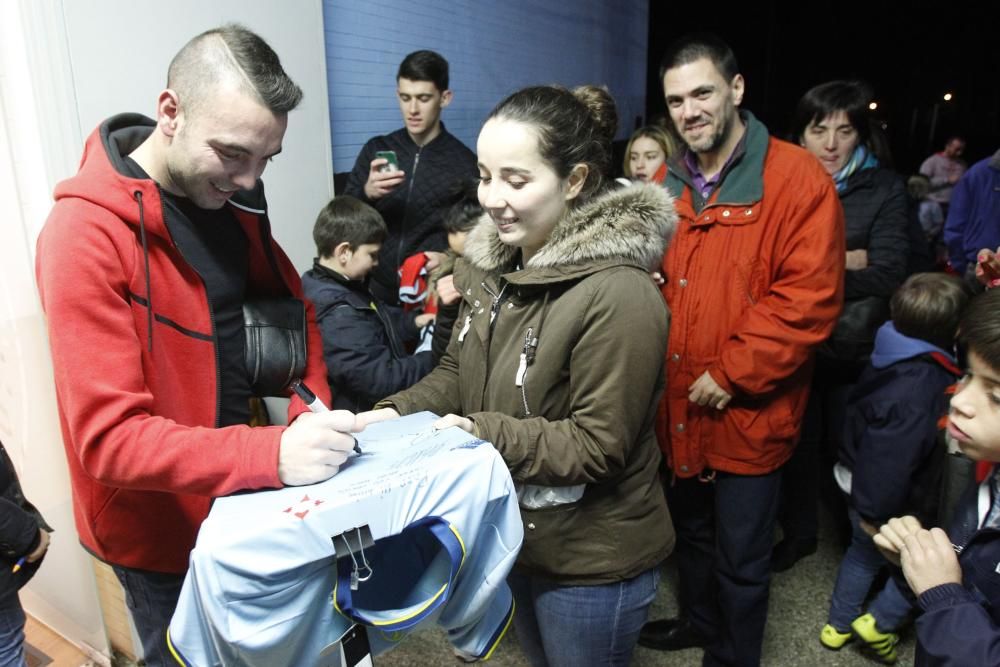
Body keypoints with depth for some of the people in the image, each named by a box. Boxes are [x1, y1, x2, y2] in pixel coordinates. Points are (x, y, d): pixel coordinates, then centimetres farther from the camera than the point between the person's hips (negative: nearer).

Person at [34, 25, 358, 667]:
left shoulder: (230, 197, -3)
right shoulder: (86, 235, -24)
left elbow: (290, 302, 7)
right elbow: (106, 435, -27)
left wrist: (313, 402, -10)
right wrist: (273, 454, -39)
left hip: (243, 495, 6)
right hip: (160, 528, -6)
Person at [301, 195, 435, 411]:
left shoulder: (325, 285, 3)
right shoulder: (337, 317, -29)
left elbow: (376, 320, 20)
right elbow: (381, 381, -28)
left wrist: (413, 321, 7)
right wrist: (432, 361, -18)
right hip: (363, 418, -10)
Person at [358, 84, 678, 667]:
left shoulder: (618, 296, -29)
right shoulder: (493, 262, -2)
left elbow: (598, 444, -26)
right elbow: (458, 372, 5)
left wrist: (481, 434, -32)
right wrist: (399, 413, -12)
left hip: (593, 562, -7)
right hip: (513, 536, 8)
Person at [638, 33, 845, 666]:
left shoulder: (798, 178, -13)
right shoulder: (667, 185, 6)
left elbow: (810, 298, -18)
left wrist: (733, 375, -18)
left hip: (749, 414, -5)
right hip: (677, 406, 6)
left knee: (740, 558, 12)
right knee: (692, 529, 26)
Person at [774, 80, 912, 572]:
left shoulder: (885, 190, -2)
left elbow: (887, 275, -13)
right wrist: (841, 262, -16)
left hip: (857, 352, -1)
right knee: (797, 444, 14)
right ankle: (797, 533, 37)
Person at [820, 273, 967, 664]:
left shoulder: (893, 360, -6)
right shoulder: (918, 394, -35)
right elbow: (890, 462, -31)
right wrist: (877, 515, -19)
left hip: (862, 489, 9)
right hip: (894, 505, -9)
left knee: (862, 554, 26)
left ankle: (837, 625, 42)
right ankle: (880, 622, 24)